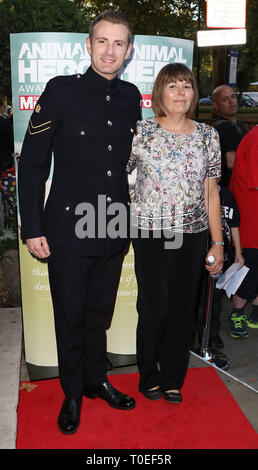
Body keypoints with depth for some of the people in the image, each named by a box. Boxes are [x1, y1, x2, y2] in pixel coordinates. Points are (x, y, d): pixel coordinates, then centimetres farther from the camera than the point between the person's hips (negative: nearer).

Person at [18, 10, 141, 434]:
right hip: (68, 229, -4)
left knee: (100, 314, 19)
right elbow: (32, 163, -7)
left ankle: (95, 379, 41)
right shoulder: (61, 91, -8)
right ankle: (72, 394, 33)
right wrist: (33, 228, -11)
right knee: (70, 318, 11)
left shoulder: (132, 97, 7)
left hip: (115, 231, 4)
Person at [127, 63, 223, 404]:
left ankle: (173, 379, 31)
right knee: (153, 308, 3)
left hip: (192, 235, 3)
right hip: (150, 234, -2)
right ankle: (149, 377, 29)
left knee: (183, 308, 9)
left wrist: (218, 242, 5)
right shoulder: (142, 131, -2)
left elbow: (211, 191, 7)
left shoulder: (208, 135, 6)